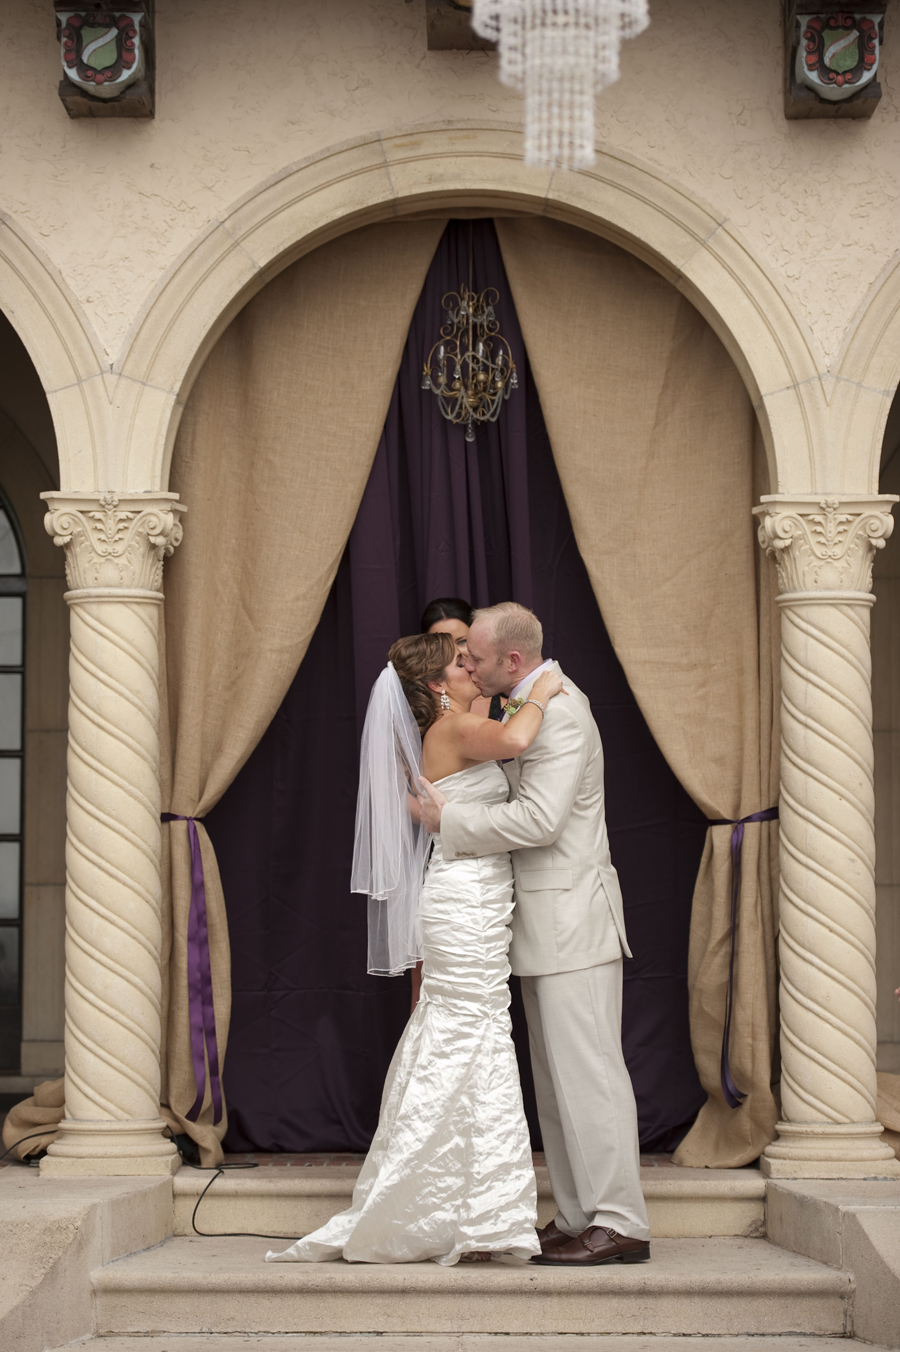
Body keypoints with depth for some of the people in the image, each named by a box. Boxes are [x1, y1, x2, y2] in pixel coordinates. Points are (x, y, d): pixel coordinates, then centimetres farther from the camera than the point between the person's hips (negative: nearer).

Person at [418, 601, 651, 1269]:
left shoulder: (561, 712, -16)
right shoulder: (527, 706, 15)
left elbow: (540, 818, -24)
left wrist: (451, 819, -15)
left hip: (573, 917, -10)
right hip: (545, 924, 10)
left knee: (588, 1069, -8)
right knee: (556, 1075, 11)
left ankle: (620, 1223, -5)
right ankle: (580, 1217, 15)